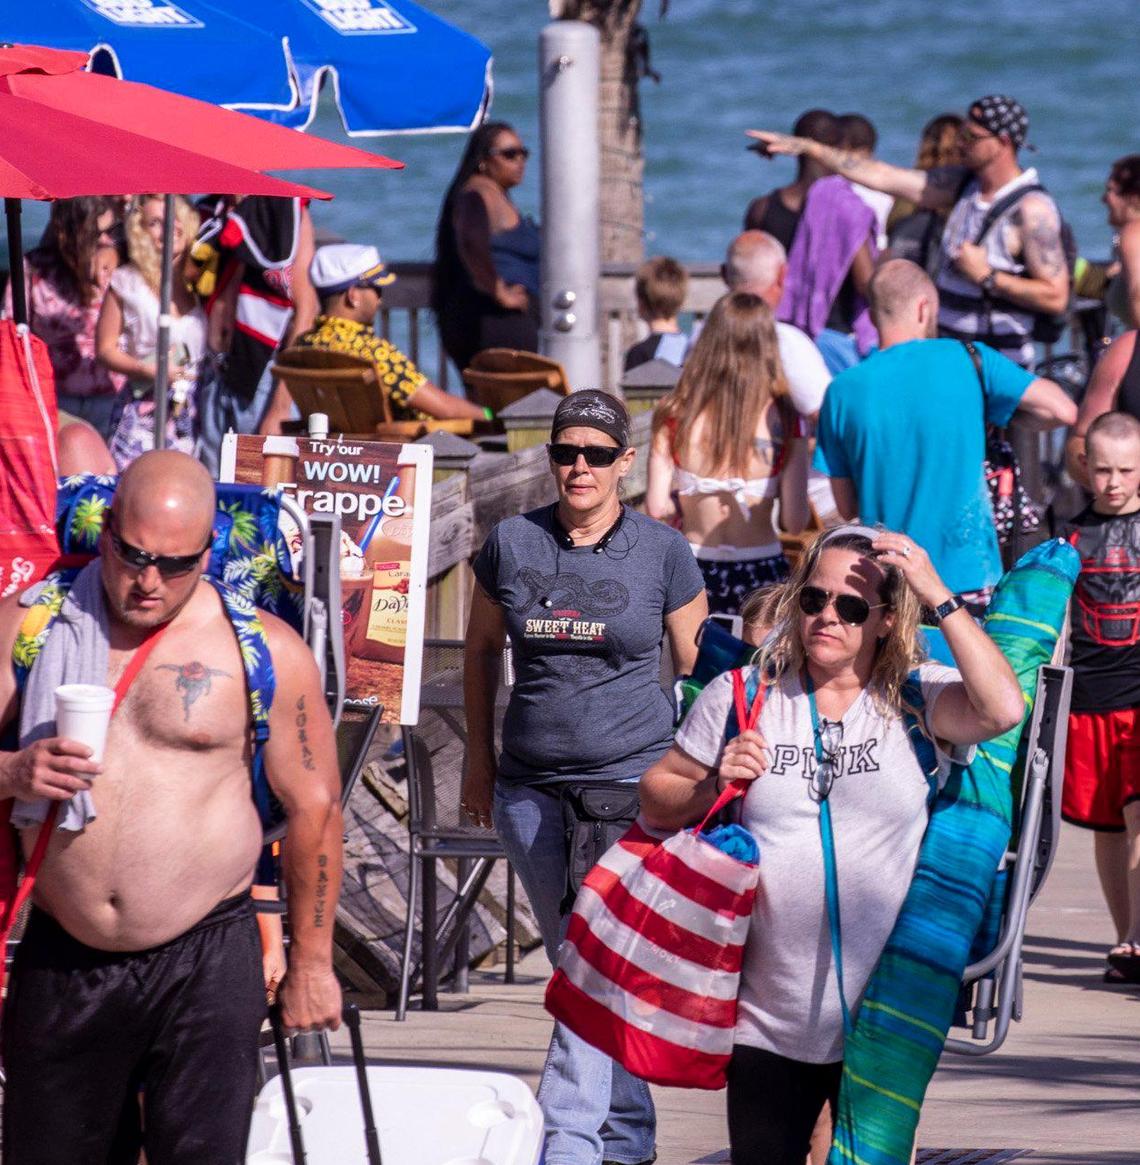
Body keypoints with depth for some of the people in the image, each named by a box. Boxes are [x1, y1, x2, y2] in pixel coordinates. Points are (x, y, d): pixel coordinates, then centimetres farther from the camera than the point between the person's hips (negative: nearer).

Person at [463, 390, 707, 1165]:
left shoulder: (662, 553, -1)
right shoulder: (512, 545, 4)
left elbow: (698, 671, 5)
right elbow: (481, 651, 17)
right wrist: (480, 762, 16)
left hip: (633, 780, -4)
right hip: (531, 788, 4)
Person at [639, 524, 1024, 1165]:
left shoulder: (918, 700, -2)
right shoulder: (741, 697, 4)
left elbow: (1003, 709, -22)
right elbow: (656, 799, 12)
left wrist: (938, 596, -19)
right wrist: (712, 789, -9)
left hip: (881, 1018, -1)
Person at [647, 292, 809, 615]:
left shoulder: (675, 415, -5)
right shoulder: (784, 419, -8)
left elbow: (656, 507, -5)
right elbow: (794, 522, -8)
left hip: (691, 575, 1)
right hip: (761, 575, -1)